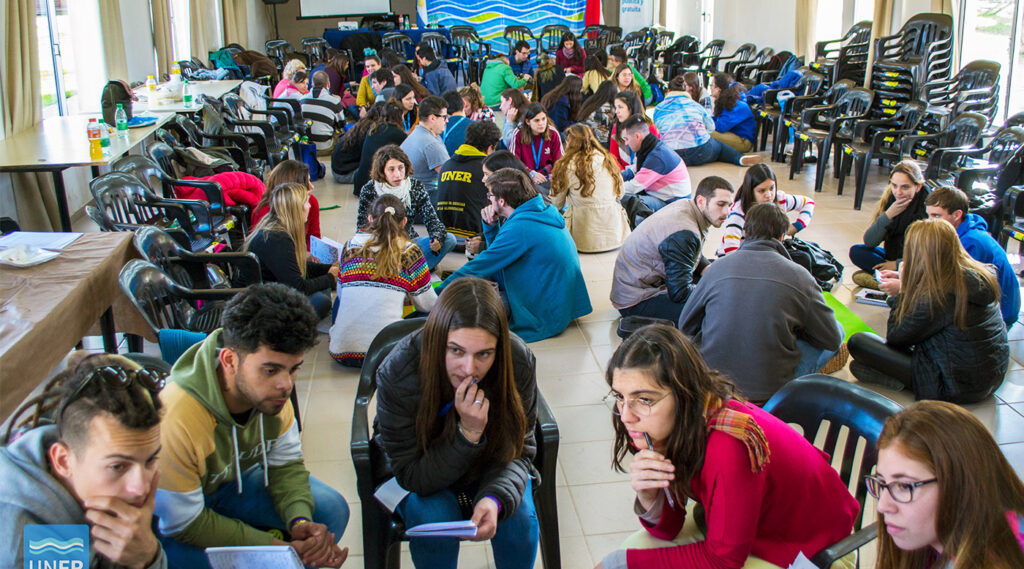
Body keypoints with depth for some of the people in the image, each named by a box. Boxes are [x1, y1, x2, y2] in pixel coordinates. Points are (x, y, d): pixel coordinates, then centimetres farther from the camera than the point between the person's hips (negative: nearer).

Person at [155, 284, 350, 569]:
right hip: (171, 507, -5)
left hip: (230, 480, 5)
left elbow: (286, 462, -3)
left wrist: (300, 522, -23)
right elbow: (184, 524, -27)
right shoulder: (176, 418, -39)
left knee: (331, 510, -7)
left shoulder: (271, 389, -21)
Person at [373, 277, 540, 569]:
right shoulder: (398, 372, -33)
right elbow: (411, 476, -25)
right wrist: (468, 433, -40)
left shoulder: (518, 361, -27)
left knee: (519, 516, -22)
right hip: (421, 467, -1)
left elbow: (519, 450, -16)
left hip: (489, 463, 2)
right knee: (434, 519, -28)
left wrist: (495, 499, -38)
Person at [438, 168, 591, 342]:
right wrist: (491, 226, 3)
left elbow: (477, 268, -16)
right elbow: (500, 253, 20)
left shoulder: (520, 228, -23)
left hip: (545, 319, -10)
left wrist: (438, 292, -5)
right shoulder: (545, 211, 6)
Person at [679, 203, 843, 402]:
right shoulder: (798, 275, -8)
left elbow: (686, 326, 8)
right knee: (838, 330, 17)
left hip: (714, 380, 3)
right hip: (772, 389, -2)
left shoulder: (716, 268, -3)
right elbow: (832, 339, 1)